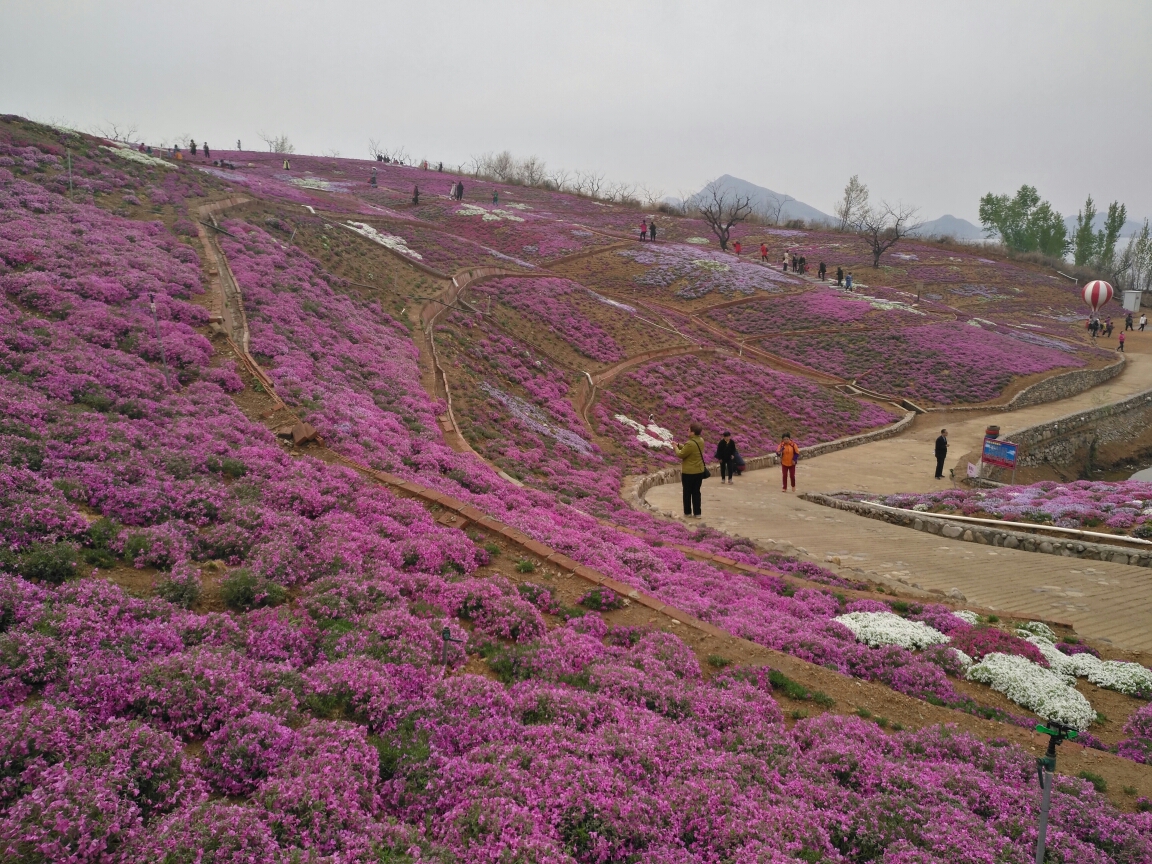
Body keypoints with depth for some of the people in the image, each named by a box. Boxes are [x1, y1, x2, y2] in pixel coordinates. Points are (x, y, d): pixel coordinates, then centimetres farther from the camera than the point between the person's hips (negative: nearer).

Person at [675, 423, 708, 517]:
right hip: (699, 471, 7)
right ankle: (697, 512, 11)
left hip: (689, 472, -7)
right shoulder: (701, 441, 3)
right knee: (696, 492, 12)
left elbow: (681, 454, -17)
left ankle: (687, 512, 17)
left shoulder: (690, 444, -26)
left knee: (687, 493, 9)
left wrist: (676, 447, 1)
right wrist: (678, 445, 15)